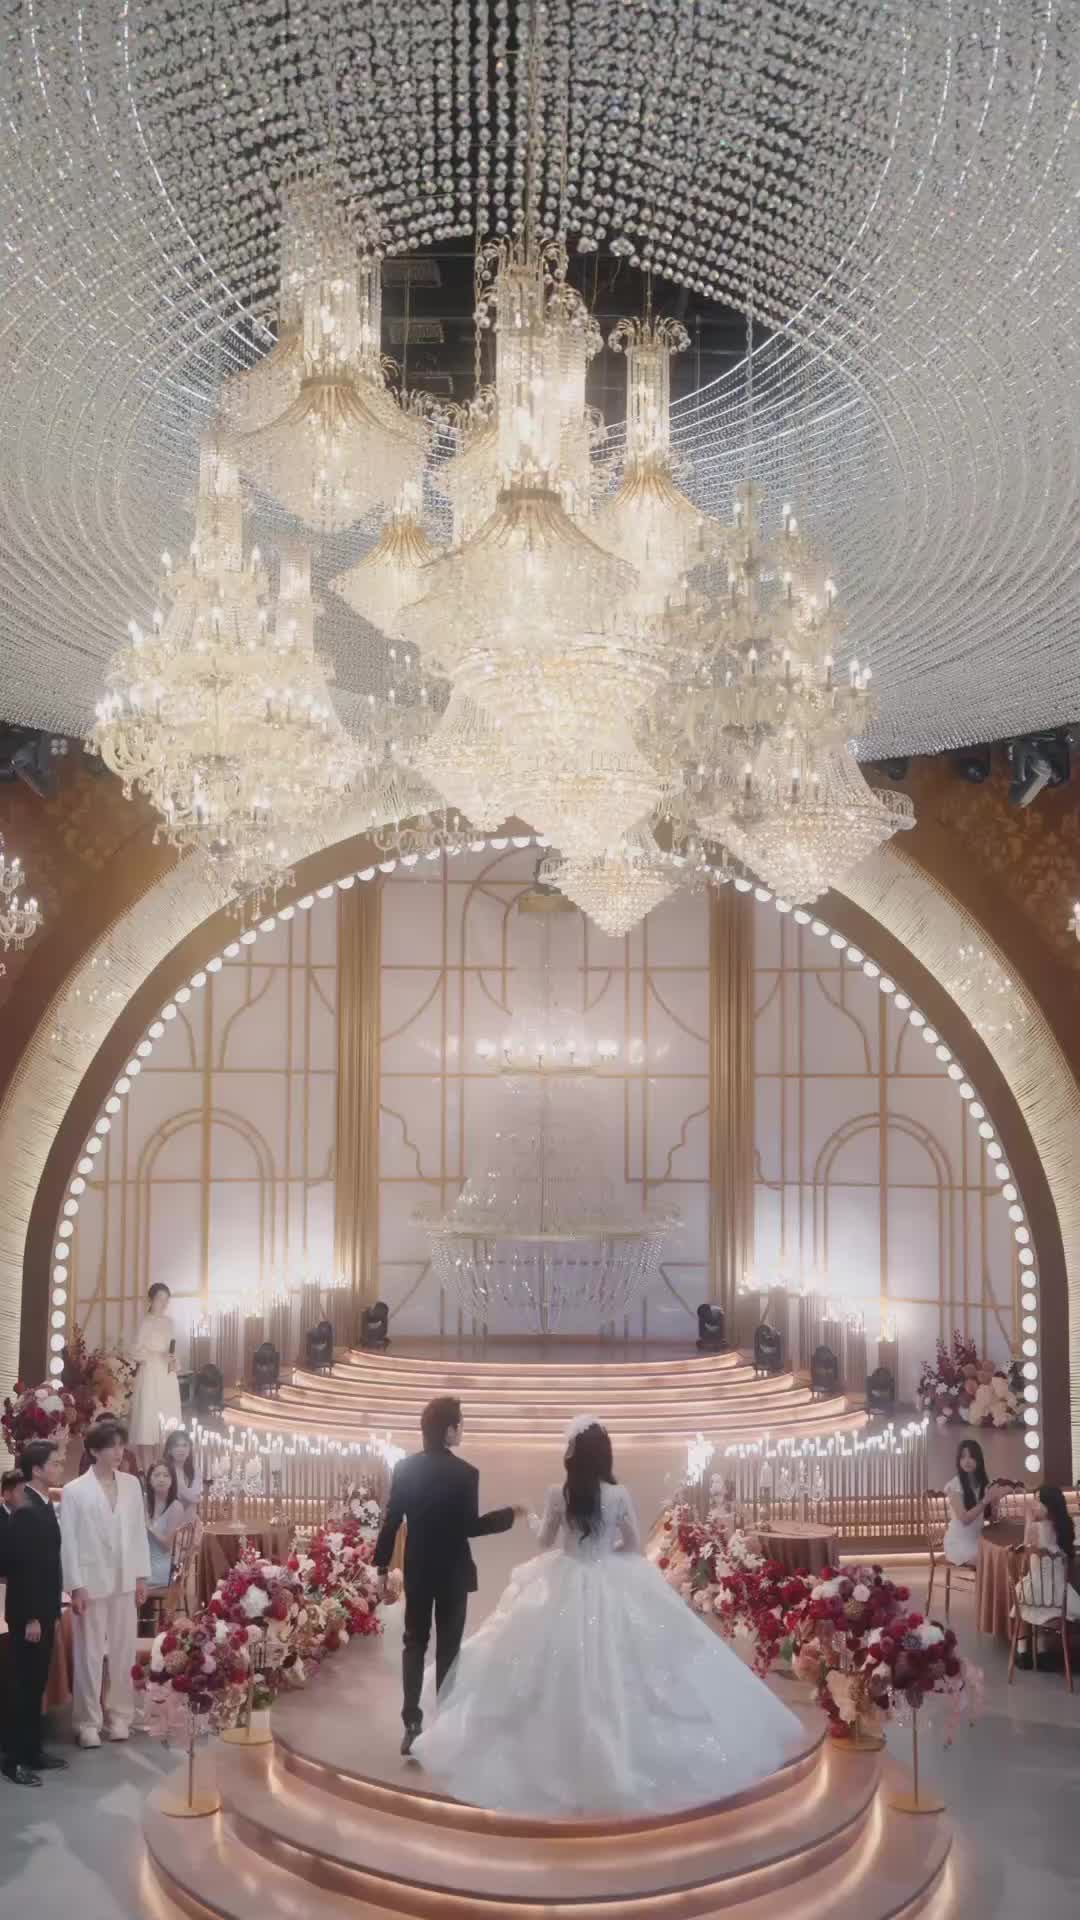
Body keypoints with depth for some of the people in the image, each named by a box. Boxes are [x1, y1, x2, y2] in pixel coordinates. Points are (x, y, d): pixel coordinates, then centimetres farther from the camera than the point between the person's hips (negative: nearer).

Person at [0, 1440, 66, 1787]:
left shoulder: (44, 1505, 7)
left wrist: (51, 1610, 15)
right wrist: (31, 1617, -20)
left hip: (44, 1609, 9)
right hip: (28, 1613, -9)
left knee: (37, 1682, 15)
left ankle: (32, 1749, 25)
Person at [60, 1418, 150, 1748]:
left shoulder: (132, 1484, 3)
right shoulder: (75, 1490, -7)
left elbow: (139, 1532, 7)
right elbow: (69, 1541, -8)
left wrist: (142, 1576, 5)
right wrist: (76, 1586, -11)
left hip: (125, 1581, 3)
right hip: (91, 1582, -3)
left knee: (123, 1651, 10)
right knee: (89, 1654, 5)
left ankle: (119, 1714, 23)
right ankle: (88, 1721, 17)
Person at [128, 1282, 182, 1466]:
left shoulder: (169, 1322, 12)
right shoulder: (146, 1322, -7)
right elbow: (137, 1351, -10)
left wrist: (173, 1361, 0)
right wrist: (160, 1356, -20)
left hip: (168, 1377, 6)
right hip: (151, 1376, -6)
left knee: (166, 1422, 5)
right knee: (148, 1419, -8)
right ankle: (147, 1468, -5)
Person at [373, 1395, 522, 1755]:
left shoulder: (405, 1468, -5)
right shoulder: (465, 1473, -17)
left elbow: (391, 1520, -3)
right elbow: (470, 1527, -15)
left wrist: (382, 1564, 5)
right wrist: (509, 1514, -2)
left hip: (417, 1570, 3)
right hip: (452, 1572, -3)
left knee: (415, 1643, 13)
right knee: (448, 1647, 8)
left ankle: (412, 1724, 7)